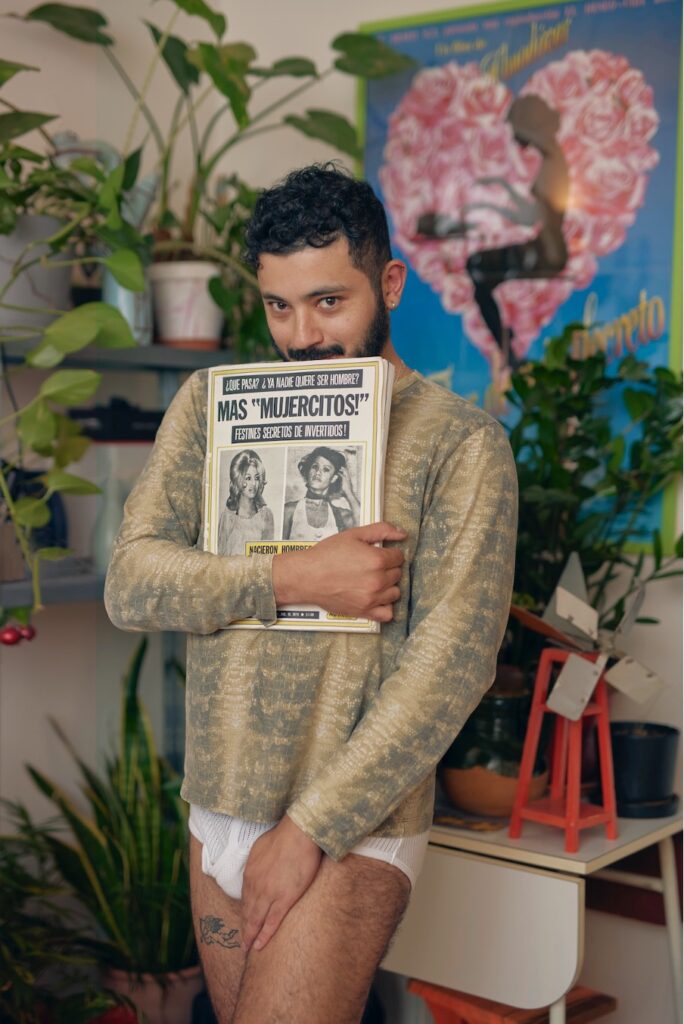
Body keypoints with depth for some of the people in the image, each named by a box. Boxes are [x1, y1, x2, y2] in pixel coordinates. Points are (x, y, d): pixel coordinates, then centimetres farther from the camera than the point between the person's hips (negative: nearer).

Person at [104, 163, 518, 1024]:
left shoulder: (460, 442, -7)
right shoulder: (210, 405, 5)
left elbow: (453, 660, -13)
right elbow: (131, 584, -4)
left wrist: (308, 828, -15)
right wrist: (292, 580, -19)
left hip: (353, 831, -4)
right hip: (216, 814, 4)